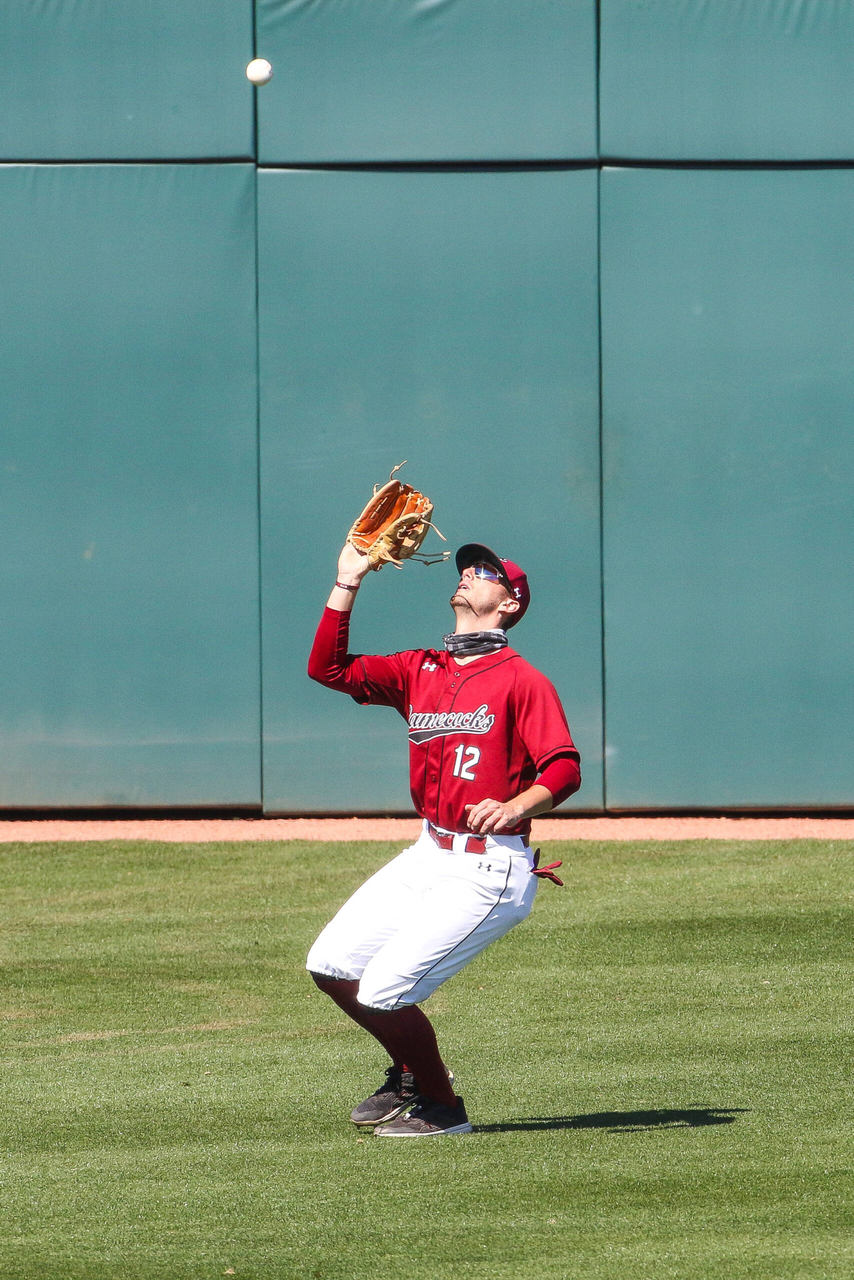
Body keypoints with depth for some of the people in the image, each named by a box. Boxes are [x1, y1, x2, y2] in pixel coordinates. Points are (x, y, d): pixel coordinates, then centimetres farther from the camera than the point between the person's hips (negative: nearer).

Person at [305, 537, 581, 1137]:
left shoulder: (522, 680, -9)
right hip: (429, 855, 8)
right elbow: (329, 667, 6)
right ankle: (410, 1074, 26)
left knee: (382, 991, -14)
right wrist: (348, 582, 2)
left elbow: (565, 770, -18)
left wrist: (513, 807, -37)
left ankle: (441, 1107, 8)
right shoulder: (420, 670, 12)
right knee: (331, 964, 7)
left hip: (491, 868, -8)